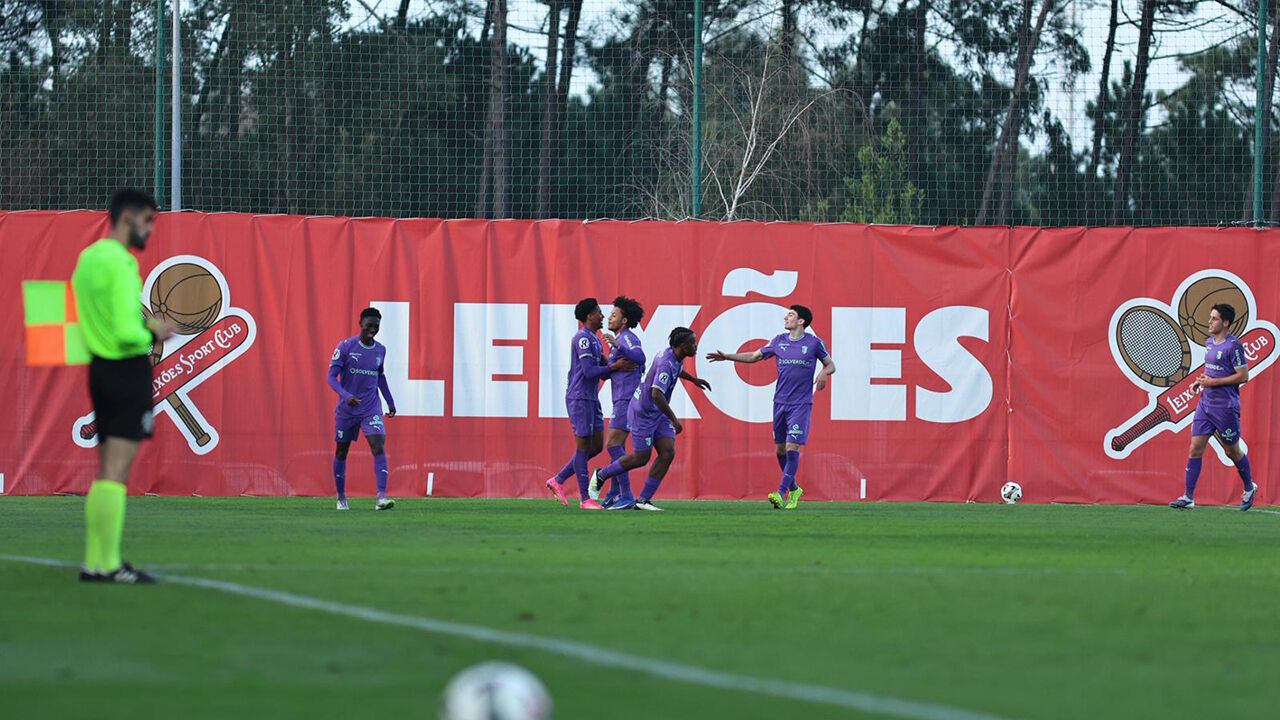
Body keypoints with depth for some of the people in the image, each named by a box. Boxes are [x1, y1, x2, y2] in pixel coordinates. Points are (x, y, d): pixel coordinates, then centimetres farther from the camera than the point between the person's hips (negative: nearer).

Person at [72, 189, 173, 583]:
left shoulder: (87, 258, 13)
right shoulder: (121, 263, -16)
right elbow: (127, 332, -22)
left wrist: (143, 323, 10)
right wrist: (153, 335, -3)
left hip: (101, 368, 9)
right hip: (127, 370, -9)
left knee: (107, 471, 13)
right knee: (117, 471, -8)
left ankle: (94, 560, 15)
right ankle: (108, 564, -8)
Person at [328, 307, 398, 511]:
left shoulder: (380, 350, 6)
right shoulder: (345, 347, -8)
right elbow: (331, 376, -12)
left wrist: (390, 402, 18)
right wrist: (345, 396, -28)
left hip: (372, 408, 2)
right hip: (346, 409, -2)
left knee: (379, 446, -18)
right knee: (341, 452, 9)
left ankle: (382, 497, -27)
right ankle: (341, 497, 28)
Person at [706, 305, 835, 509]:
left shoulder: (814, 343, -2)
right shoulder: (779, 341, 9)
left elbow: (831, 365, 9)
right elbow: (754, 356, 20)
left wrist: (824, 373, -14)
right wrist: (726, 356, 16)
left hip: (801, 404, -5)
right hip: (780, 402, 5)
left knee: (792, 447, -13)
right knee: (780, 449, 7)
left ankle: (781, 494, -16)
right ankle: (794, 489, 24)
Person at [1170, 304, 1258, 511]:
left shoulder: (1233, 346, -14)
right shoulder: (1209, 342, 12)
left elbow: (1243, 376, -16)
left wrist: (1213, 382, -17)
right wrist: (1202, 381, 7)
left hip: (1226, 406, -7)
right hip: (1205, 402, 7)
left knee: (1232, 451, 6)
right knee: (1196, 448, -2)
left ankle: (1249, 488, 31)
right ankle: (1188, 498, -4)